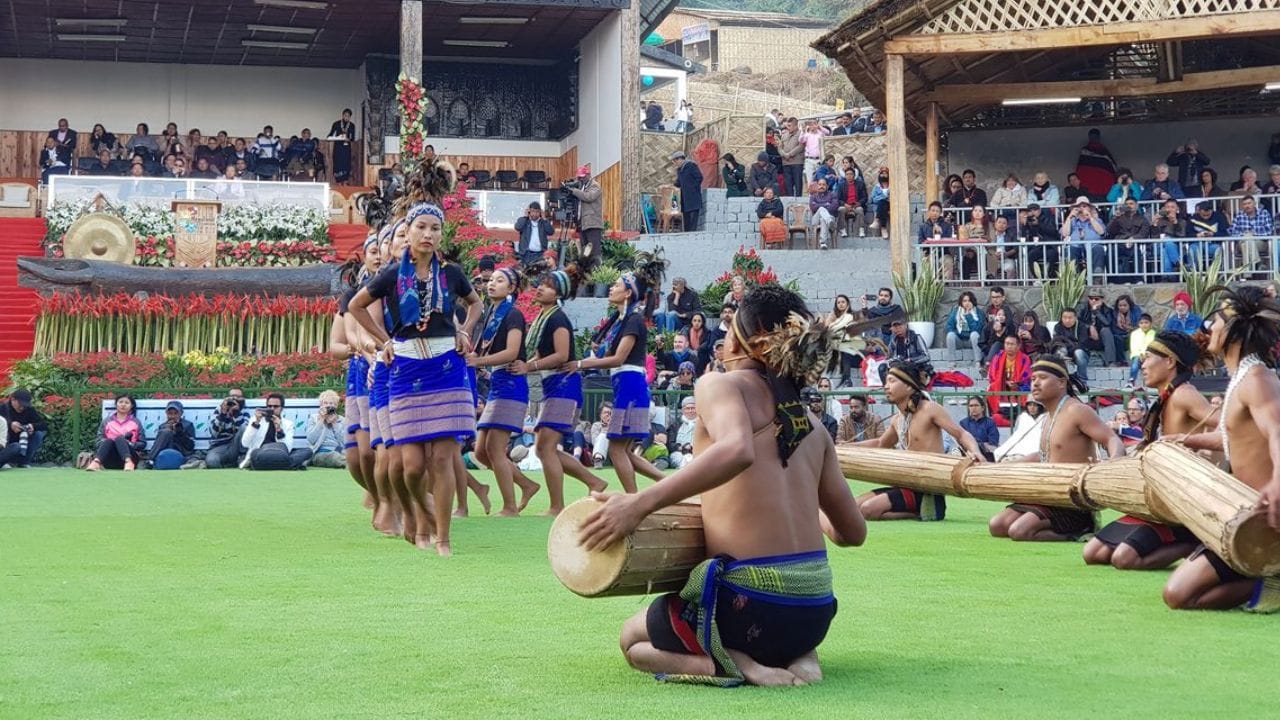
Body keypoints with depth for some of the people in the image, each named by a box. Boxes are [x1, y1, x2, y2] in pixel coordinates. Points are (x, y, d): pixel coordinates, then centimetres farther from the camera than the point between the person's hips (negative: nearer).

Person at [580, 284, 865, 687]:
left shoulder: (720, 385, -4)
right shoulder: (811, 425, 13)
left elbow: (737, 450, -28)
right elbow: (852, 531, 16)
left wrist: (640, 503, -27)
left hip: (751, 603, -6)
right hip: (815, 611, 6)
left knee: (633, 640, 24)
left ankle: (734, 664, -5)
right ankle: (797, 657, 7)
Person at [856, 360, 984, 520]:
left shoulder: (929, 409, -10)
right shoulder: (897, 420, 13)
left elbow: (961, 434, -15)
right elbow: (880, 444, 33)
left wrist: (975, 452, -37)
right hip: (910, 486, 8)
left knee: (869, 510, -22)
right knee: (857, 505, 4)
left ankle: (919, 513, -5)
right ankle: (918, 512, 4)